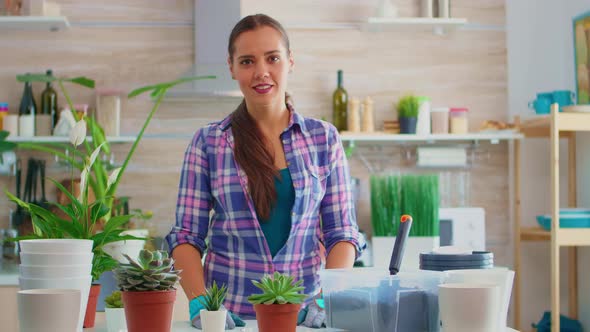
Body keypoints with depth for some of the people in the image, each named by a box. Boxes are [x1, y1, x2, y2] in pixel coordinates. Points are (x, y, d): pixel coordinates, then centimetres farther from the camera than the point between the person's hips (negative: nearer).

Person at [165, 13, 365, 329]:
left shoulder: (324, 138, 8)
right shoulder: (207, 143, 6)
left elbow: (342, 232, 8)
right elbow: (186, 235, 5)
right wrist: (199, 303, -9)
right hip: (230, 313, -1)